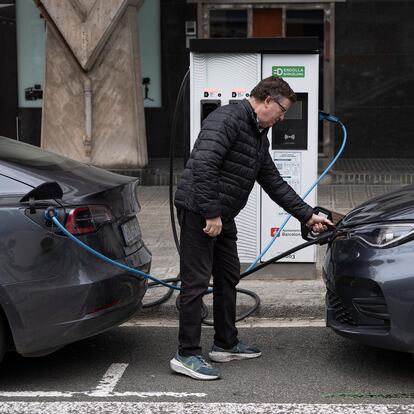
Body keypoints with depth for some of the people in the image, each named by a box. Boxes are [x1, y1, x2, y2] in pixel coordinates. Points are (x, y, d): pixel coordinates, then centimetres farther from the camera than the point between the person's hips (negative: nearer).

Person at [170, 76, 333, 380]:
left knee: (229, 277, 16)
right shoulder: (228, 119, -15)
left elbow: (274, 182, 22)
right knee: (197, 281, -8)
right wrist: (211, 214, -26)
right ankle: (187, 355, -4)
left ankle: (226, 344, 29)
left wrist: (308, 216, 20)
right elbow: (204, 164, -26)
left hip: (222, 216, 10)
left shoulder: (259, 137, 17)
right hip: (198, 210, -10)